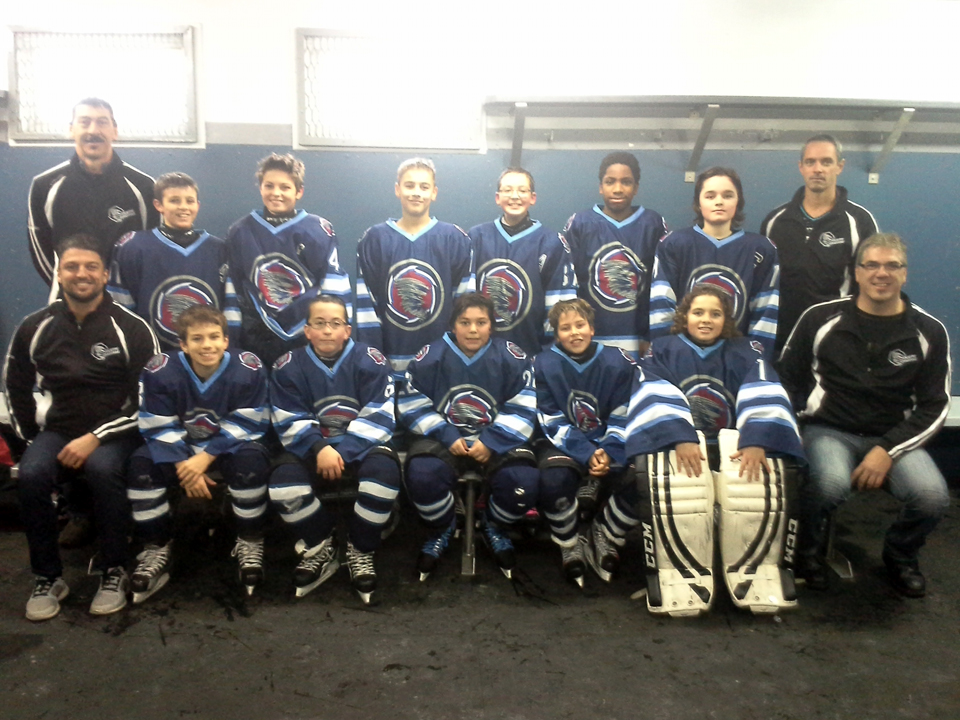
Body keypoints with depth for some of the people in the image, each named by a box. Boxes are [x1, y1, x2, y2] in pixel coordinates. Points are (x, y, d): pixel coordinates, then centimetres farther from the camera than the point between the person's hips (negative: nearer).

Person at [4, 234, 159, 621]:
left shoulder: (131, 328, -8)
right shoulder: (35, 328, 3)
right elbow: (16, 389, 17)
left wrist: (95, 438, -18)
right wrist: (32, 439, 8)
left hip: (115, 432, -3)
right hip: (59, 430, 3)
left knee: (102, 469, -34)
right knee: (31, 475, -27)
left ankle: (114, 572, -14)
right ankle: (48, 577, -7)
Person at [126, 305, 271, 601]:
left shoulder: (249, 369, -19)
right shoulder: (159, 371, -16)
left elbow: (245, 426, -17)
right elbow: (159, 429, -12)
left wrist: (206, 458, -27)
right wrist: (184, 467, -25)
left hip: (228, 447, -1)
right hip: (179, 449, 2)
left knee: (251, 459, -33)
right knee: (141, 464, -25)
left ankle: (250, 543, -13)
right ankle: (157, 550, -8)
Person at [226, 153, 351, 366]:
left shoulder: (319, 231, -4)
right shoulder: (240, 232, 4)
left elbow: (336, 291, -3)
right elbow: (234, 293, 12)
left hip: (311, 340, -2)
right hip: (257, 342, 2)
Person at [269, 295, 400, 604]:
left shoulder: (370, 361, -7)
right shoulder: (289, 367, -1)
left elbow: (378, 418, -12)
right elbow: (290, 422, -5)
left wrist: (344, 453, -22)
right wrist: (319, 450, -23)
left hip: (362, 446, -1)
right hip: (312, 449, 2)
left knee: (384, 470, -34)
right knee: (283, 479, -28)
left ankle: (360, 551, -9)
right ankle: (320, 547, 0)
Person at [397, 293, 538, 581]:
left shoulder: (513, 359, -5)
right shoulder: (430, 357, -5)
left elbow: (523, 409, -5)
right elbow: (412, 405, -2)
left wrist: (491, 442, -17)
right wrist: (447, 437, -14)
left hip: (496, 440, 0)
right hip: (444, 437, 0)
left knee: (524, 482, -28)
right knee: (422, 474, -32)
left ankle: (493, 527, 11)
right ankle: (441, 530, 5)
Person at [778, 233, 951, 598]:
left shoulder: (929, 332, 3)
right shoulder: (821, 319, -1)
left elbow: (934, 406, 3)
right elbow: (786, 378, 6)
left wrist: (888, 450, -11)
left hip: (893, 438, 2)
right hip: (829, 430, -2)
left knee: (933, 496, -27)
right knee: (831, 484, -36)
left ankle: (901, 556, 10)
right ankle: (809, 549, 0)